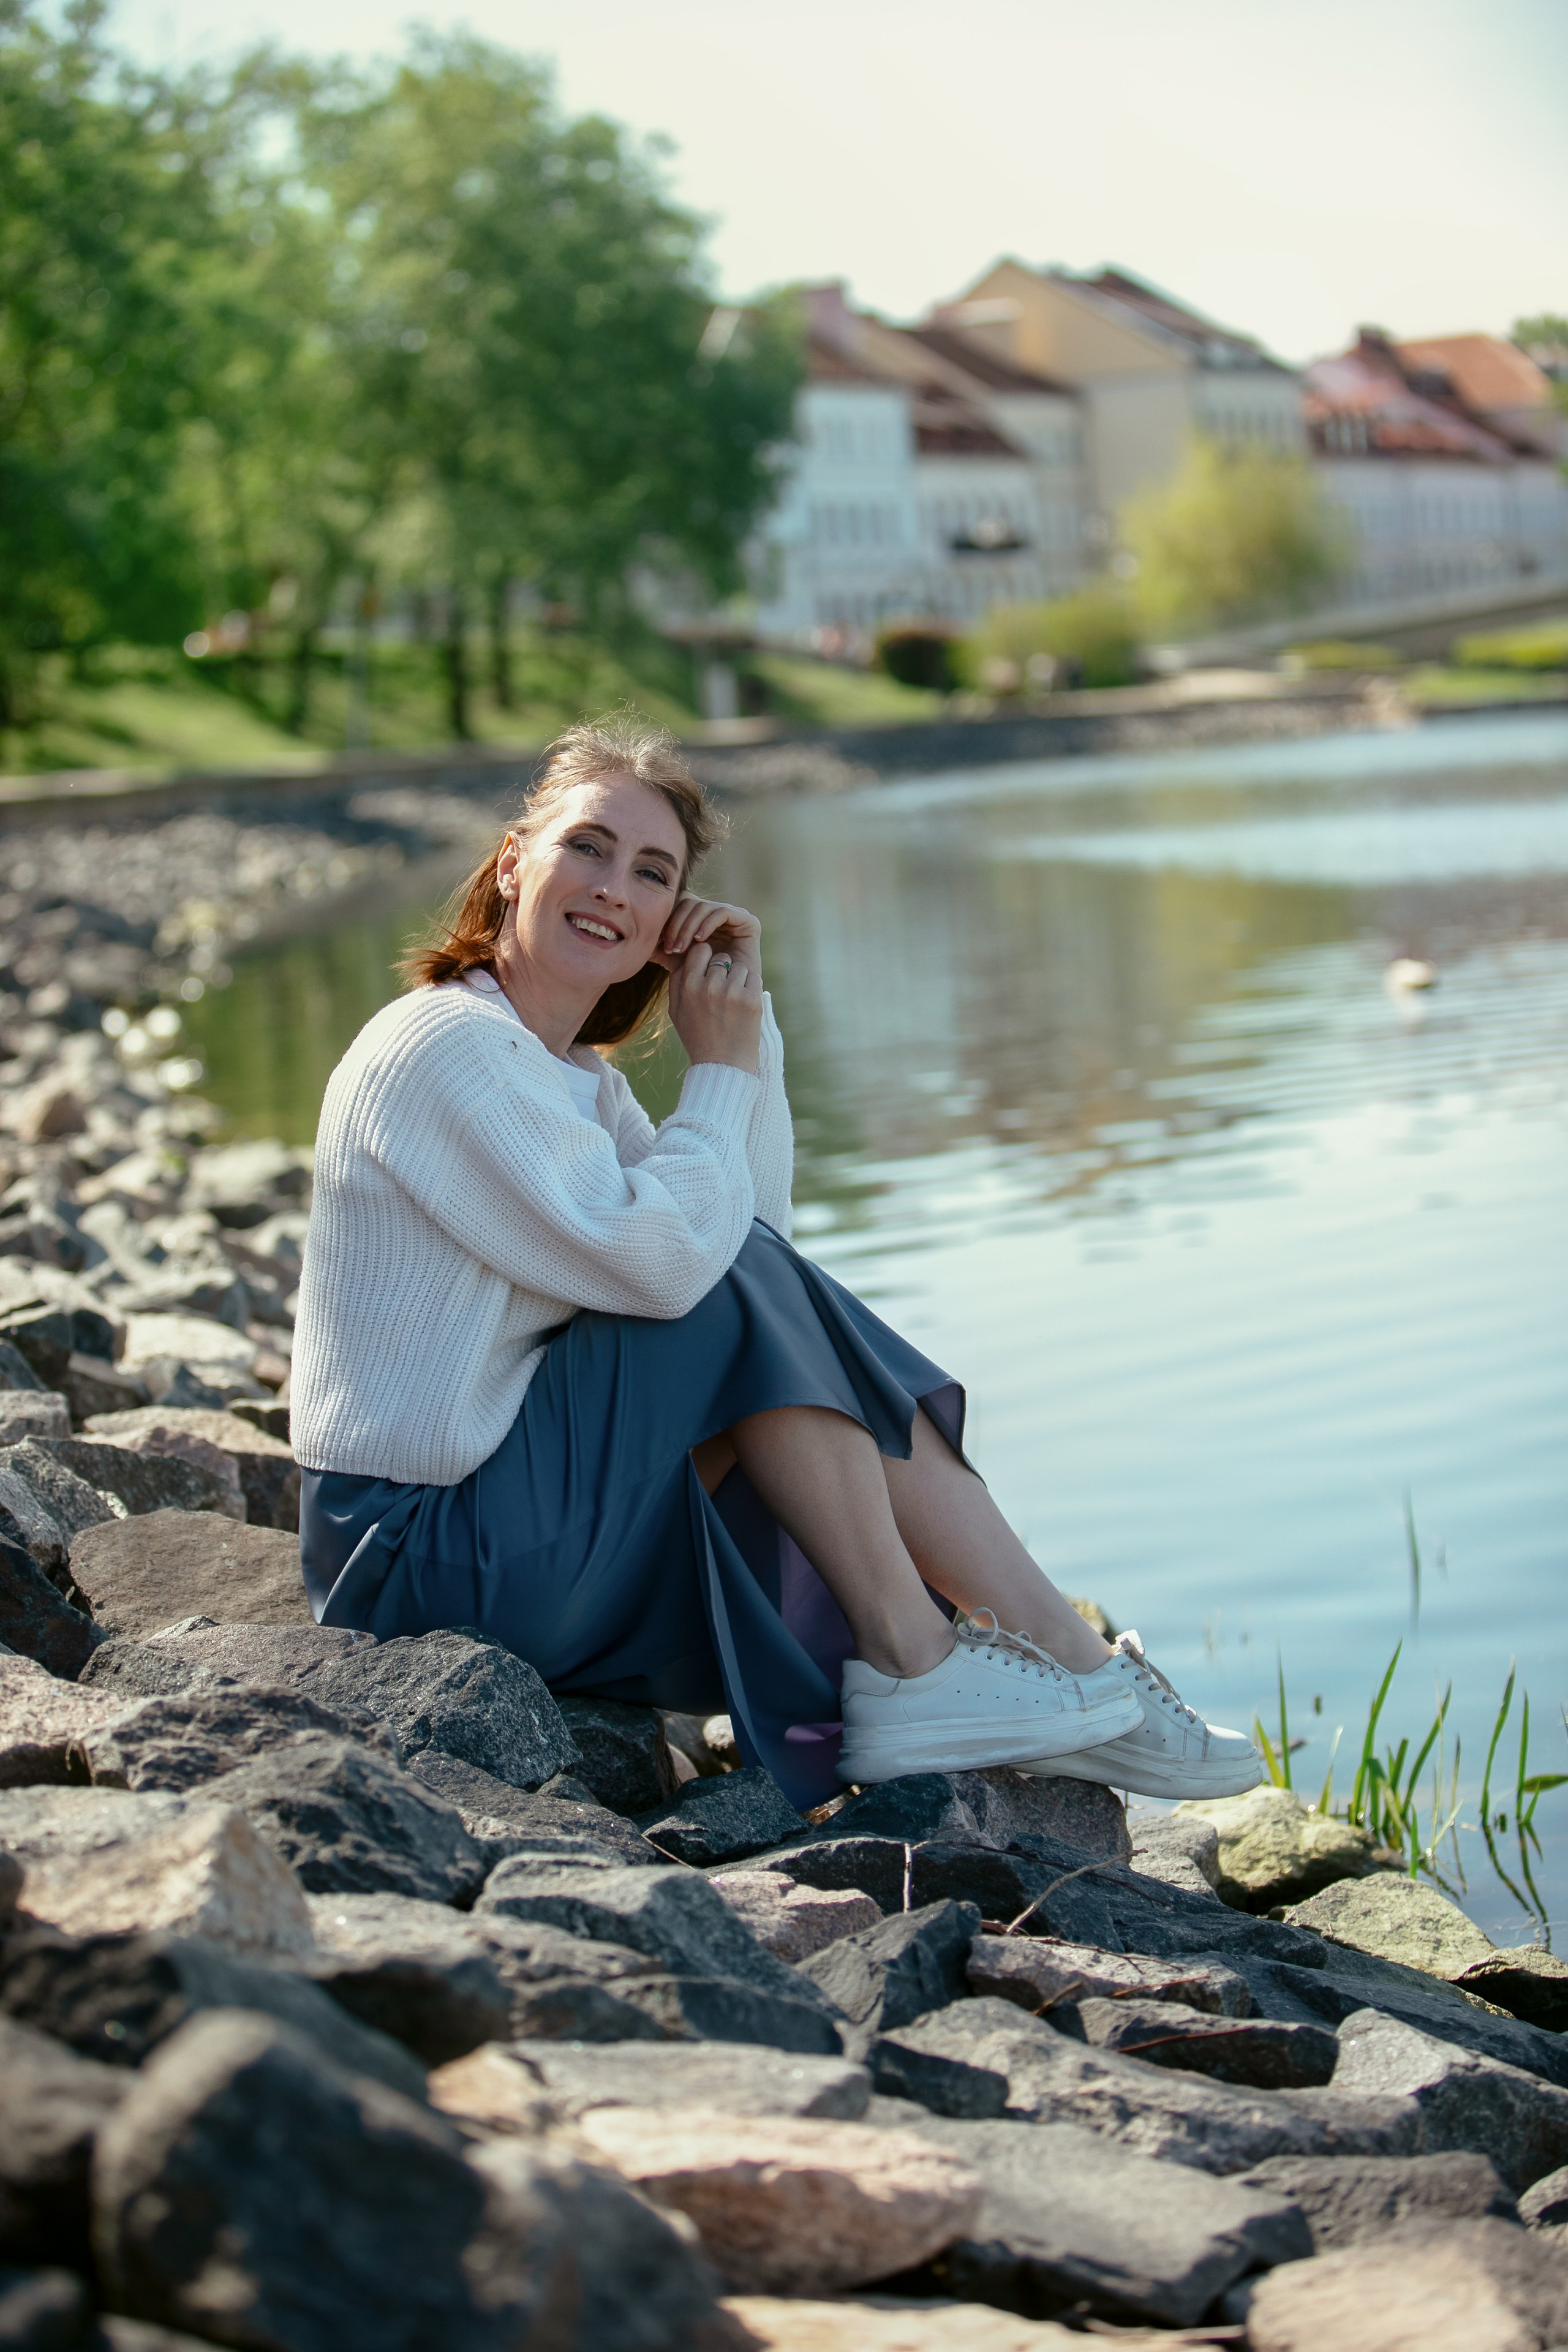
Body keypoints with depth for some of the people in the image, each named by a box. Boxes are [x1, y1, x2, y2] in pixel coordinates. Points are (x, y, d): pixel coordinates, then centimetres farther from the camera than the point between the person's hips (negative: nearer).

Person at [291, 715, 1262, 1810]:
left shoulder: (580, 1080, 14)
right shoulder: (444, 1046, -16)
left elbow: (752, 1232, 9)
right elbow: (659, 1255, -24)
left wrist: (751, 1023, 2)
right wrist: (720, 1070, -9)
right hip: (422, 1555, -9)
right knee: (752, 1296, -15)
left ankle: (1071, 1659, -1)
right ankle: (906, 1666, -8)